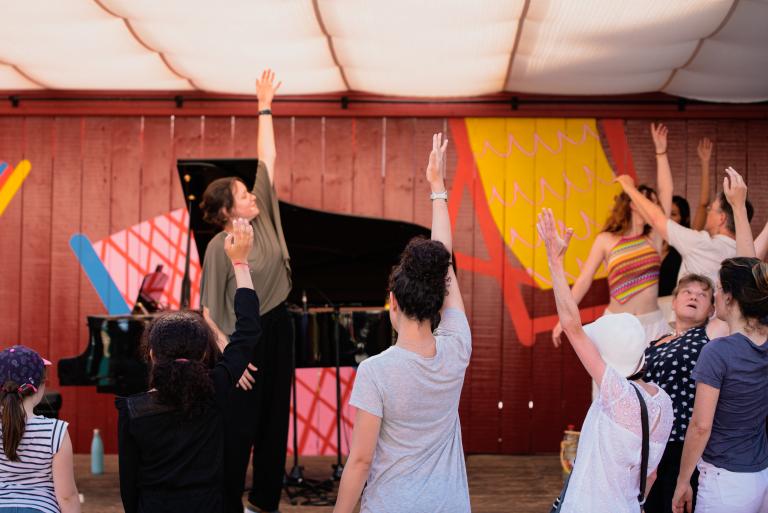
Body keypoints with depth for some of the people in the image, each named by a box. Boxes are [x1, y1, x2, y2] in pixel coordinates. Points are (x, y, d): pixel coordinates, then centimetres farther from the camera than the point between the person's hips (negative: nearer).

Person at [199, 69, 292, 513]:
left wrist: (265, 107, 2)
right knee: (241, 426, 0)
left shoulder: (263, 219, 0)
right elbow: (209, 310, -15)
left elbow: (268, 160, 2)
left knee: (275, 419, 13)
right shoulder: (219, 247, -16)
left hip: (278, 327, 7)